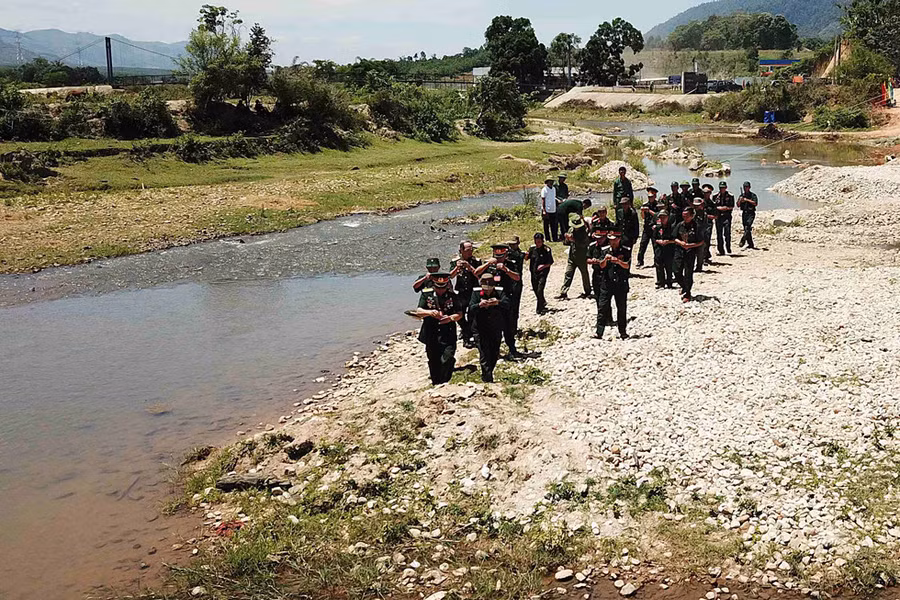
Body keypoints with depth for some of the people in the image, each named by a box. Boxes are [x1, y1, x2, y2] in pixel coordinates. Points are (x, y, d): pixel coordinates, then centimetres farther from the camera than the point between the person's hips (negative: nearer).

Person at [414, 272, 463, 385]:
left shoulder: (452, 295, 0)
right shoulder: (426, 294, 1)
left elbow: (460, 314, 0)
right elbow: (419, 311, -4)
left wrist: (451, 318, -21)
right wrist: (430, 312, -24)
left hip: (448, 334, -2)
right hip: (431, 335, 2)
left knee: (447, 360, -17)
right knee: (434, 363, 12)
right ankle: (436, 385, 28)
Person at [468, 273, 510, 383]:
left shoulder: (499, 292, -2)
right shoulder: (476, 293, -5)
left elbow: (507, 304, -17)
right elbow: (470, 309, -15)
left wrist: (498, 302, -37)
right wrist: (479, 305, -35)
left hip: (496, 330, 2)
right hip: (482, 329, -2)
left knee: (495, 355, 12)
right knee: (484, 355, -9)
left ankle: (487, 375, 32)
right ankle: (487, 379, -6)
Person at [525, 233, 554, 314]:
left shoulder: (547, 249, -7)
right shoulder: (532, 248, 3)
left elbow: (550, 262, -3)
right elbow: (526, 259, 12)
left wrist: (544, 266, -20)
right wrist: (526, 255, -10)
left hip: (543, 272, -5)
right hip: (533, 272, 5)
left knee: (540, 290, -16)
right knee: (535, 290, 11)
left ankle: (540, 309, -7)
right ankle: (543, 303, 35)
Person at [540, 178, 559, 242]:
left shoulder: (553, 189, 13)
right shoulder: (544, 189, -9)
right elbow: (543, 200, -11)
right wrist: (544, 210, -15)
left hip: (553, 210, 6)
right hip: (547, 210, -6)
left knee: (554, 225, 8)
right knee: (546, 225, 3)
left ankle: (555, 238, 13)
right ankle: (547, 238, 10)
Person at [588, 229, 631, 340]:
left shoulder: (626, 251, 1)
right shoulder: (604, 250, 5)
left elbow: (627, 265, -7)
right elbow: (602, 266, -2)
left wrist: (618, 261, -25)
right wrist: (605, 259, -23)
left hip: (621, 284, -1)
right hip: (606, 283, 1)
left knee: (622, 308, 7)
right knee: (602, 307, -4)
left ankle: (623, 332, 19)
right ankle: (599, 333, -2)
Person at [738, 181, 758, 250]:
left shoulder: (753, 195, 1)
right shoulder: (741, 195, 14)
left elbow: (755, 203, -13)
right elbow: (738, 205, 10)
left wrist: (747, 200, -16)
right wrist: (740, 200, -9)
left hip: (751, 214, -5)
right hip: (744, 213, 5)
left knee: (747, 227, -22)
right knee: (746, 229, 6)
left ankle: (743, 240, -28)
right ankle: (750, 244, 12)